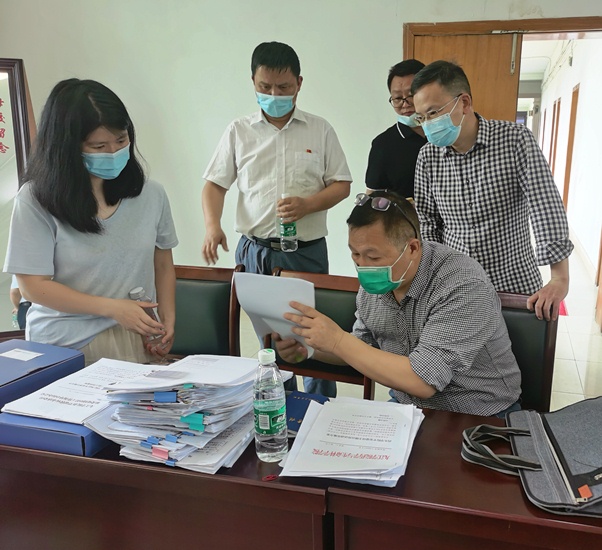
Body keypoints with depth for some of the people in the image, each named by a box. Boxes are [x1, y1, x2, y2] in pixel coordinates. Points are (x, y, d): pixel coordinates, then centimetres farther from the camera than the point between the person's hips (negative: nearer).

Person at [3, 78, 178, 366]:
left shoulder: (151, 195, 4)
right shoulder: (36, 199, -6)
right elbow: (33, 286, -6)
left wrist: (168, 319, -1)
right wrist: (113, 308, -14)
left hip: (138, 343, 3)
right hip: (63, 348, -2)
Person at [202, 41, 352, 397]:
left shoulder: (320, 130, 5)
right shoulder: (239, 131, 7)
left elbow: (342, 184, 4)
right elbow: (216, 183, 7)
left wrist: (306, 204, -14)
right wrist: (212, 225, -11)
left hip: (307, 251, 0)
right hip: (255, 250, 1)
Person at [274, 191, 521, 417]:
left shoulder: (464, 287, -28)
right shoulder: (375, 278, -6)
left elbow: (423, 381, -32)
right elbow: (365, 344, 10)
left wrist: (337, 340, -32)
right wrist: (309, 348, -8)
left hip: (478, 421, -5)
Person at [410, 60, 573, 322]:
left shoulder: (516, 140, -12)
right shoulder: (427, 156, -2)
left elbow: (547, 209, -17)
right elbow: (427, 221, 6)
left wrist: (560, 280, -24)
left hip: (515, 286, -2)